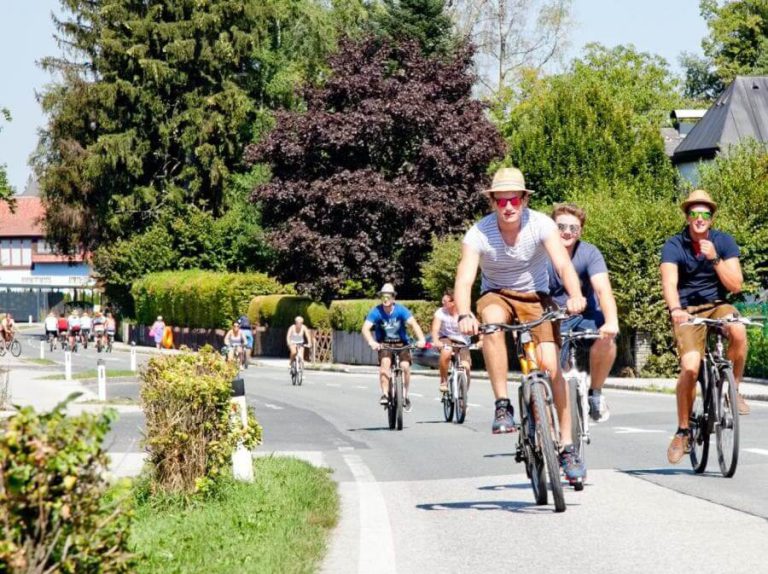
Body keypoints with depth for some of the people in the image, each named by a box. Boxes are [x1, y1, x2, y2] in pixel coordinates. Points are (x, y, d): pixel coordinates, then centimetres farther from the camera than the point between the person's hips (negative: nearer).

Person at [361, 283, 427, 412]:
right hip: (384, 344, -1)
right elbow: (365, 328, -28)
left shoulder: (401, 310, -17)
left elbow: (413, 323, -29)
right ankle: (384, 394, -27)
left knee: (405, 366, -19)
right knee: (385, 362, -29)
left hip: (401, 343, 1)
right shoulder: (376, 312, -18)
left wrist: (421, 339, -46)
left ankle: (405, 396, 3)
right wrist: (371, 342, -49)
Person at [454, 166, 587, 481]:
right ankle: (502, 406, -30)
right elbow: (464, 279, -31)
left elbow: (563, 264, -32)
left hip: (535, 297, 0)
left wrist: (575, 295, -53)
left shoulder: (540, 225, -20)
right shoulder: (479, 233, -21)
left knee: (551, 366, -16)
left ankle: (567, 446, -4)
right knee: (493, 321, -37)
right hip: (496, 295, 0)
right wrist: (464, 315, -50)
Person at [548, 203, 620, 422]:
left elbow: (603, 289, -29)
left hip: (584, 315, -1)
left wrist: (612, 322, -47)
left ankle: (595, 394, -11)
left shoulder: (589, 253, -15)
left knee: (606, 337, -32)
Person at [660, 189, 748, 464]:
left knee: (738, 331, -34)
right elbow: (669, 282, -23)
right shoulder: (674, 246, -9)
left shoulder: (724, 242, -3)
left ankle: (733, 389, -10)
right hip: (687, 312, -2)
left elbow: (735, 285, -8)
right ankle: (682, 431, -6)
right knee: (690, 367, -23)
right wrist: (675, 309, -43)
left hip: (717, 306, 2)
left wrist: (715, 258, -22)